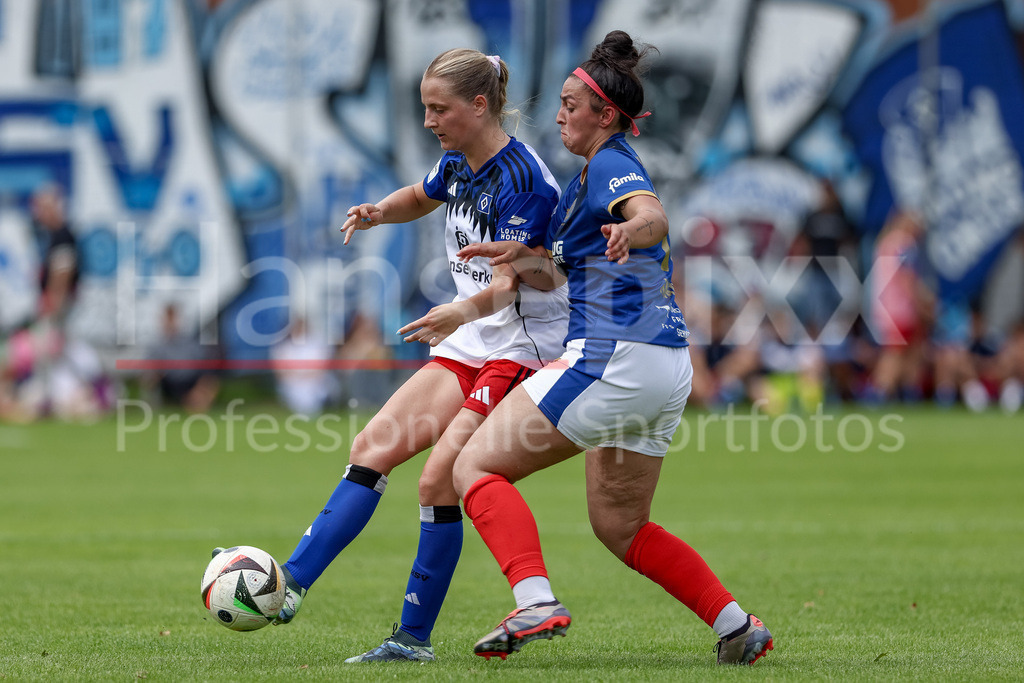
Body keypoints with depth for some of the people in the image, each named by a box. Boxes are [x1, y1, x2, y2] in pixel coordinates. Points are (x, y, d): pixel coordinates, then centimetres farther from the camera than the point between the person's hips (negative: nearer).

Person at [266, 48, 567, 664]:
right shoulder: (459, 164, 8)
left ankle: (415, 638, -9)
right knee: (374, 447, -3)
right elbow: (419, 199, 31)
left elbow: (508, 279, -28)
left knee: (441, 479, -19)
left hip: (525, 347, -9)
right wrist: (380, 211, 8)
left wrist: (465, 310, -49)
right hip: (471, 343, 9)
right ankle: (289, 586, -7)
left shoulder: (522, 180, -19)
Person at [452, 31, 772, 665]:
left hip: (612, 358, -10)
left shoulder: (611, 165, -6)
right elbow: (566, 272, 30)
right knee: (620, 524, 21)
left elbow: (653, 216, -30)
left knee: (476, 467, -7)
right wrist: (519, 257, 12)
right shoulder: (596, 174, 23)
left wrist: (630, 229, -52)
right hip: (667, 371, 10)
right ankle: (737, 624, 14)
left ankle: (537, 602, -24)